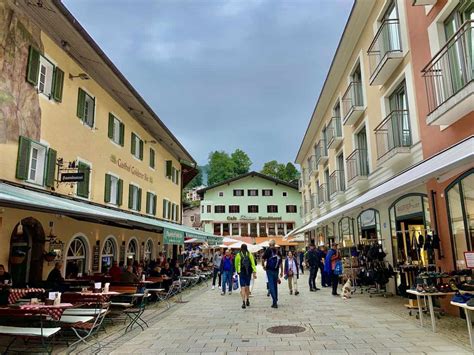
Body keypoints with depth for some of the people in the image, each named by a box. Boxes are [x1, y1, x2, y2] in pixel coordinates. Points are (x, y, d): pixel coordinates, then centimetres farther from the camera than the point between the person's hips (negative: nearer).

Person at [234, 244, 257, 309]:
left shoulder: (238, 255, -4)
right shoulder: (250, 255, -1)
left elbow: (236, 265, 4)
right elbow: (253, 264, -7)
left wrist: (237, 271, 20)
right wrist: (254, 272, -8)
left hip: (241, 273, -2)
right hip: (248, 272, 2)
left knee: (243, 287, -3)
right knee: (247, 286, 18)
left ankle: (243, 302, -15)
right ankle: (247, 300, 27)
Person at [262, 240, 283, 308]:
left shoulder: (268, 250, -5)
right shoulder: (278, 251, 6)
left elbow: (263, 259, -14)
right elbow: (281, 263, 8)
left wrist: (263, 266, 2)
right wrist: (281, 271, 13)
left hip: (269, 270, -4)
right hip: (276, 270, 4)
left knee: (271, 285, -2)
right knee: (275, 285, 16)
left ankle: (274, 301, -11)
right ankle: (275, 301, 23)